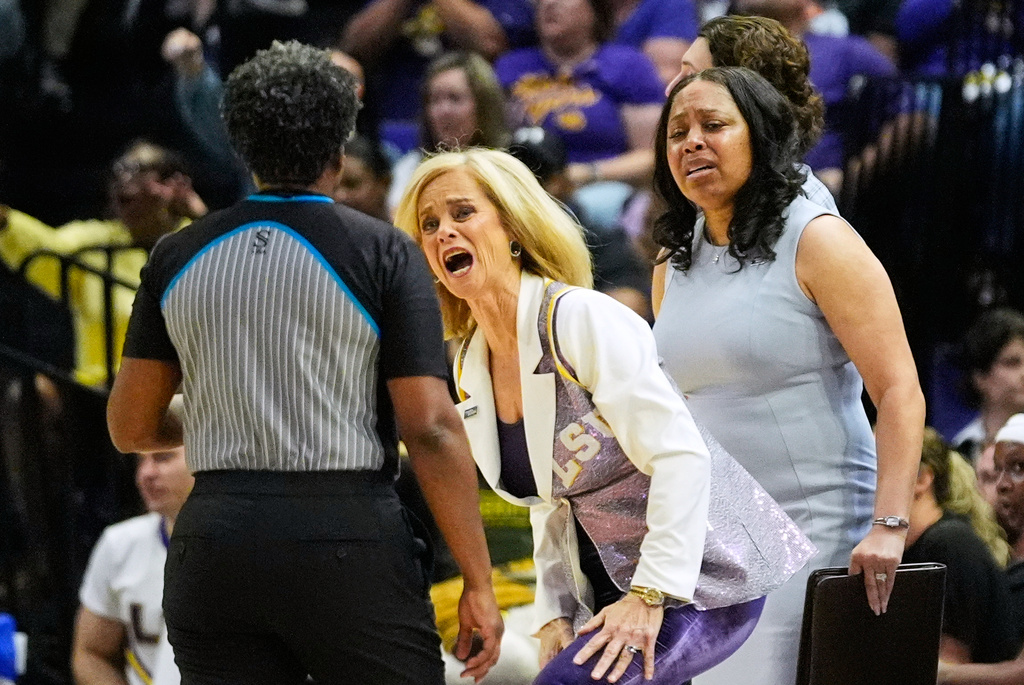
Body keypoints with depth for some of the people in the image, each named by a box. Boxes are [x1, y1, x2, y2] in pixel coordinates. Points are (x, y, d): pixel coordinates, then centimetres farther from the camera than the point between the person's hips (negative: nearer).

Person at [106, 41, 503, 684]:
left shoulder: (178, 257, 8)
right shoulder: (384, 253, -2)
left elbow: (132, 427, 13)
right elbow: (431, 430, -8)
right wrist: (479, 583, -4)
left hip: (214, 542, 4)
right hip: (350, 541, -3)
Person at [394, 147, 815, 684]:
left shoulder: (581, 319, -17)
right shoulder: (468, 368, 6)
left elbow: (680, 455, -22)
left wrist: (649, 597, -25)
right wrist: (556, 613, 5)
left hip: (705, 582, -8)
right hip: (612, 586, 8)